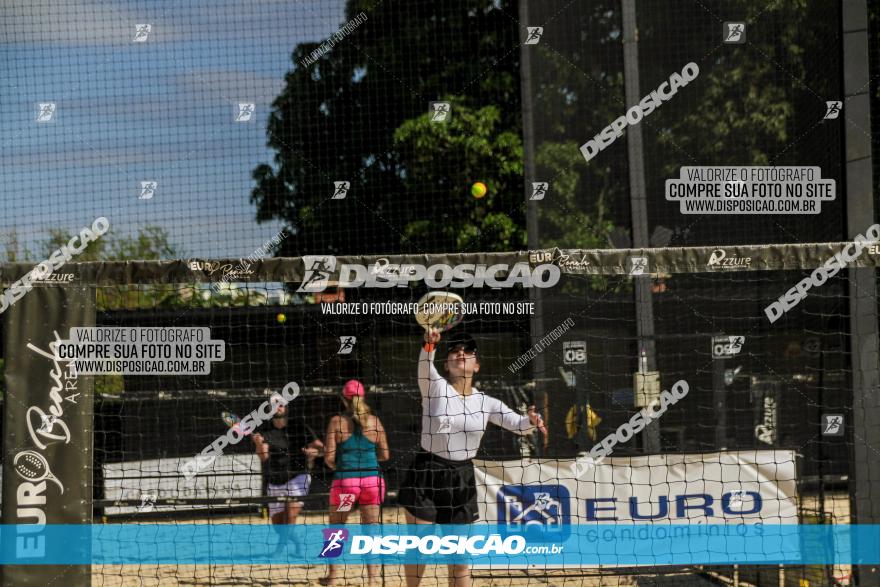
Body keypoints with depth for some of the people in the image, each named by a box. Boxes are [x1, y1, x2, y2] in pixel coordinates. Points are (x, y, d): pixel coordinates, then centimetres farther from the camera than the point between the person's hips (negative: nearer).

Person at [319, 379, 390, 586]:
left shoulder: (337, 421, -3)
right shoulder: (374, 421, 3)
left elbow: (329, 458, -6)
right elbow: (385, 455, 7)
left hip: (345, 480, -2)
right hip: (372, 479, 2)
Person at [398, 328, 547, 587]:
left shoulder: (486, 403, 4)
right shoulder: (435, 388, -7)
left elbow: (517, 424, -2)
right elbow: (425, 367, -28)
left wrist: (531, 421, -27)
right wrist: (429, 345, -50)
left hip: (461, 478, 3)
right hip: (427, 473, -3)